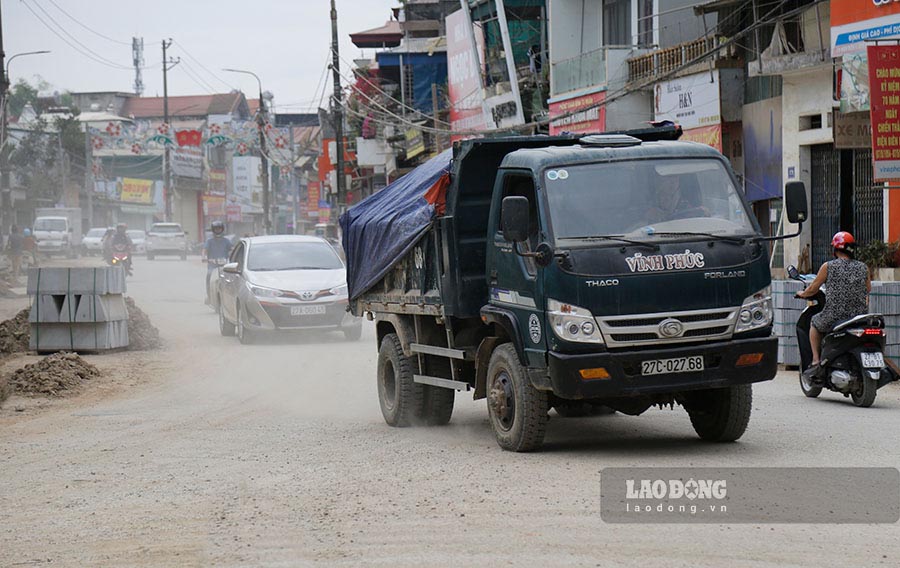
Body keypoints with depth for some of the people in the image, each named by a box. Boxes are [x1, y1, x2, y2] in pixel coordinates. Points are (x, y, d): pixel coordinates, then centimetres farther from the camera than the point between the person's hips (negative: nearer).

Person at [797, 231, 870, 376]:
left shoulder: (828, 267, -4)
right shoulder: (863, 268, 5)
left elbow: (813, 289, 3)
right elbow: (868, 289, 20)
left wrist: (802, 294, 25)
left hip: (834, 317, -3)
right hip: (859, 316, 3)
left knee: (814, 323, 27)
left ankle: (816, 361, 18)